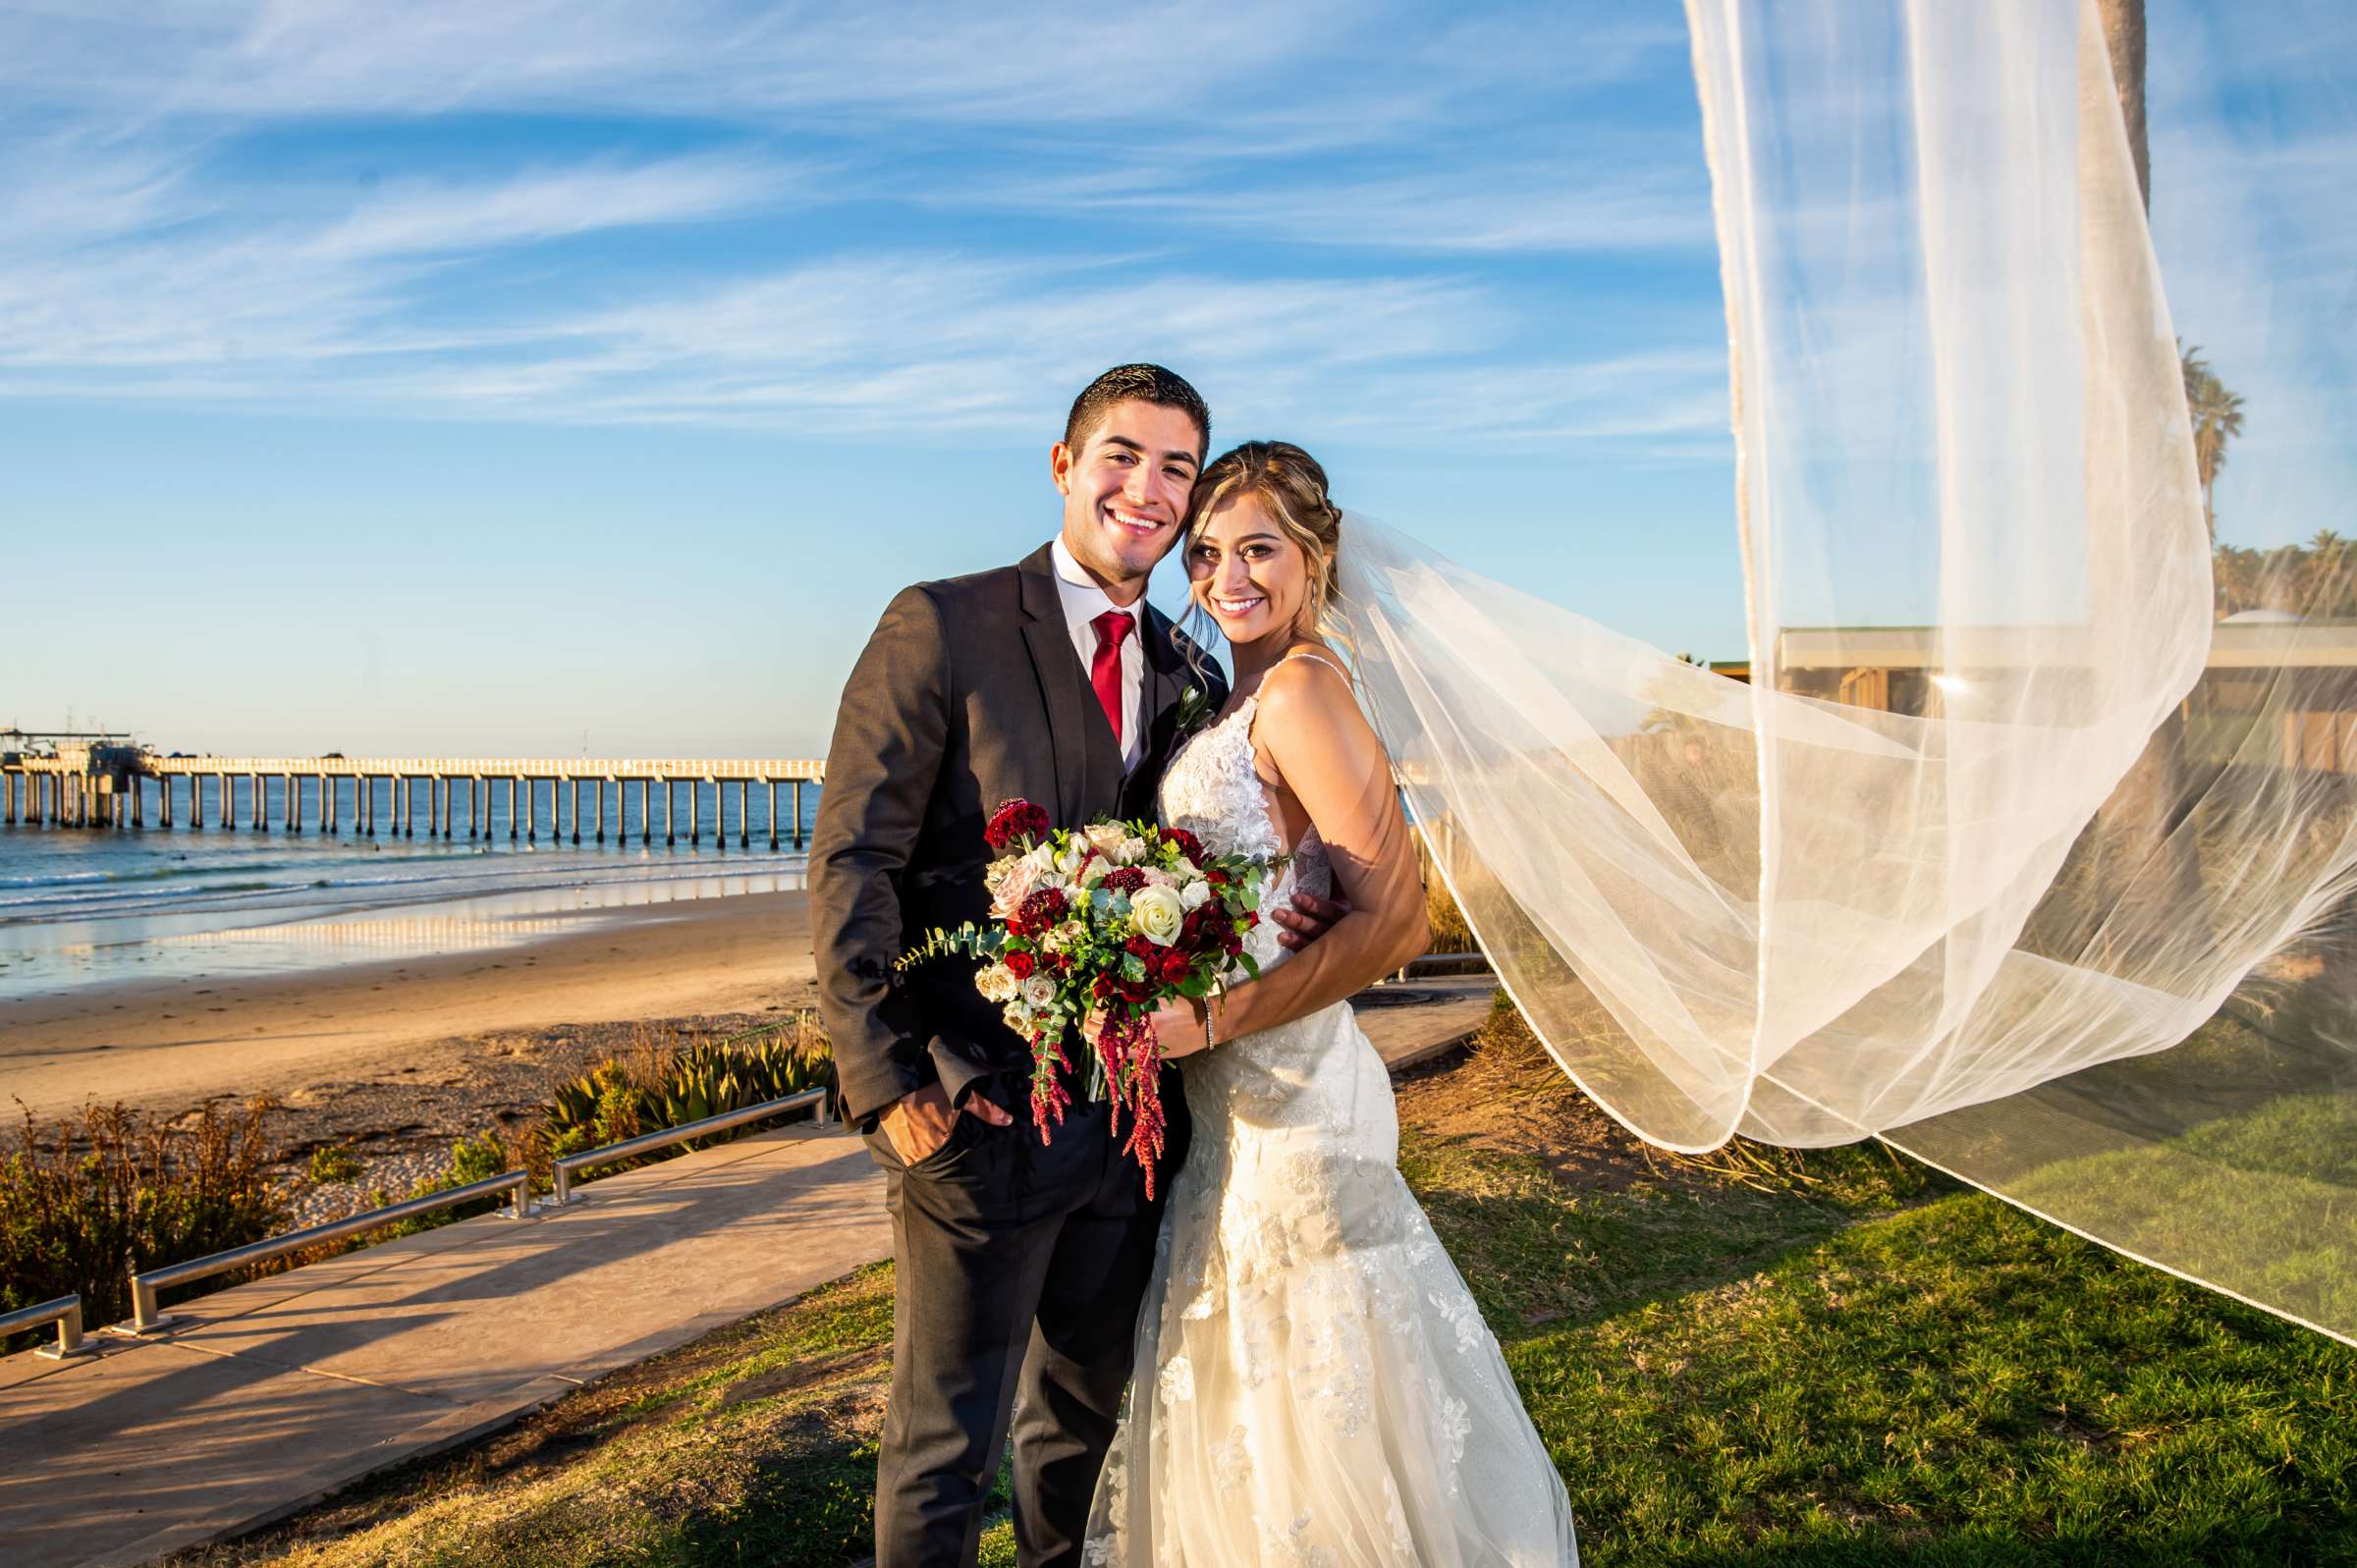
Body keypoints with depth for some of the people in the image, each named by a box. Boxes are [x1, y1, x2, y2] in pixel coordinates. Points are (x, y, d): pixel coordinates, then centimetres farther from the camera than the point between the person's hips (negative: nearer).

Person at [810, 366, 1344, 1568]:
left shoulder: (1192, 678, 10)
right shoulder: (942, 626, -8)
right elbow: (850, 864, -11)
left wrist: (1265, 919, -8)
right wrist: (889, 1080, -18)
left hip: (1132, 1121, 6)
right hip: (979, 1113, -5)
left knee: (1081, 1416, 22)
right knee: (946, 1445, 8)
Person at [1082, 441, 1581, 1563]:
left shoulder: (1301, 687, -16)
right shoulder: (1244, 697, 12)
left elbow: (1393, 920, -22)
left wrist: (1213, 1021, -22)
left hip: (1289, 1095, -9)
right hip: (1240, 1100, 9)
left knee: (1307, 1408, 6)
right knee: (1243, 1414, 20)